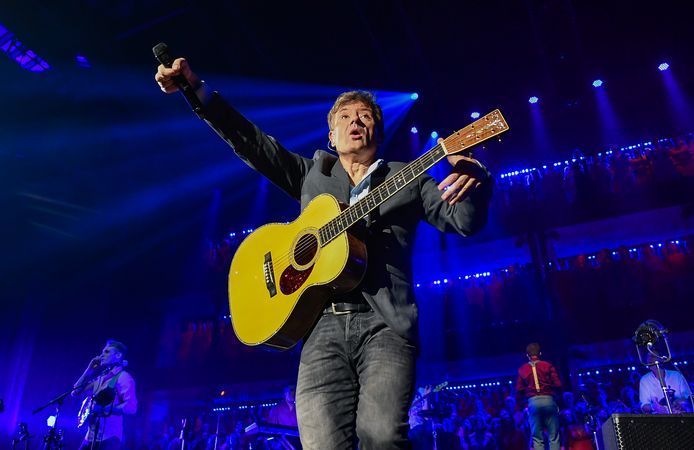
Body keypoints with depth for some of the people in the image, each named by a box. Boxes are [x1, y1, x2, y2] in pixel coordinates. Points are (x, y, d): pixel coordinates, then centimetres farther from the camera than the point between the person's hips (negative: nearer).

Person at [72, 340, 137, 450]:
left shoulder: (123, 377, -9)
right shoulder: (101, 377, 16)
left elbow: (131, 407, -20)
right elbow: (75, 391, 15)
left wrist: (104, 408, -23)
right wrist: (89, 370, 8)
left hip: (109, 438, -8)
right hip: (91, 436, 8)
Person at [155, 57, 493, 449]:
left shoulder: (407, 179, 19)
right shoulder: (313, 172, 24)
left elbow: (466, 221, 10)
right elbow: (252, 142, 17)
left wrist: (473, 178, -12)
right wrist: (196, 89, 7)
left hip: (384, 322, -1)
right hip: (323, 327, 2)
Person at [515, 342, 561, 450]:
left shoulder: (522, 369, 7)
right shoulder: (547, 365, 4)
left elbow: (519, 389, 5)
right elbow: (558, 384, -1)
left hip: (533, 402, 1)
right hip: (548, 400, -1)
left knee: (537, 438, 5)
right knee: (553, 436, 5)